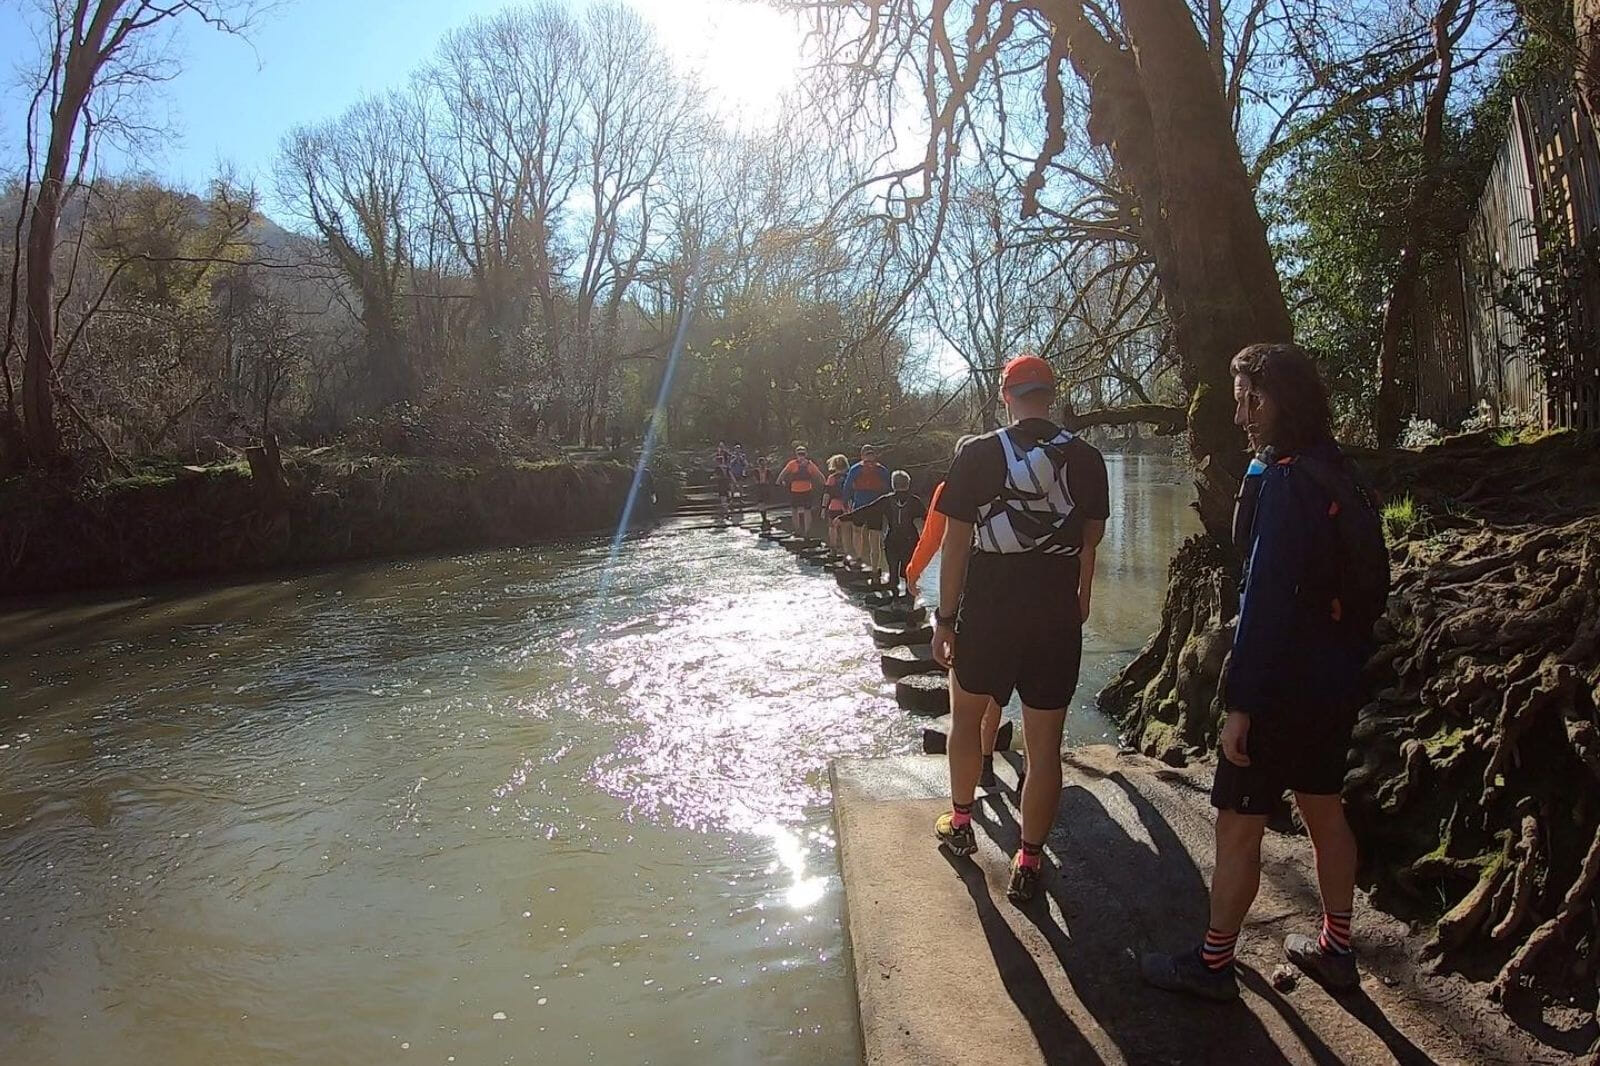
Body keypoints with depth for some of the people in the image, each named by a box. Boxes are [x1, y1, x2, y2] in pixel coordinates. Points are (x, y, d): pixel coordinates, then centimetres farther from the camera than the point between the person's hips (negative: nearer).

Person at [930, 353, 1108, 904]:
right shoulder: (1086, 458, 1)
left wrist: (945, 618, -2)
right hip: (1058, 615, 1)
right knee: (1045, 745, 7)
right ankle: (1028, 863, 13)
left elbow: (955, 542, -8)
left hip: (987, 610, -1)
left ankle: (960, 823, 35)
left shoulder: (978, 455, -7)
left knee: (966, 715, 21)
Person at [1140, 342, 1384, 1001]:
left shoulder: (1283, 479, -20)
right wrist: (1347, 665, 20)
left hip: (1284, 684, -10)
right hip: (1338, 682, 10)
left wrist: (1240, 703, -22)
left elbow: (1265, 599, -25)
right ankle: (1336, 950, 35)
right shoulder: (1339, 477, 9)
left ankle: (1213, 964, 14)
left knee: (1237, 824, 2)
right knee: (1324, 809, 21)